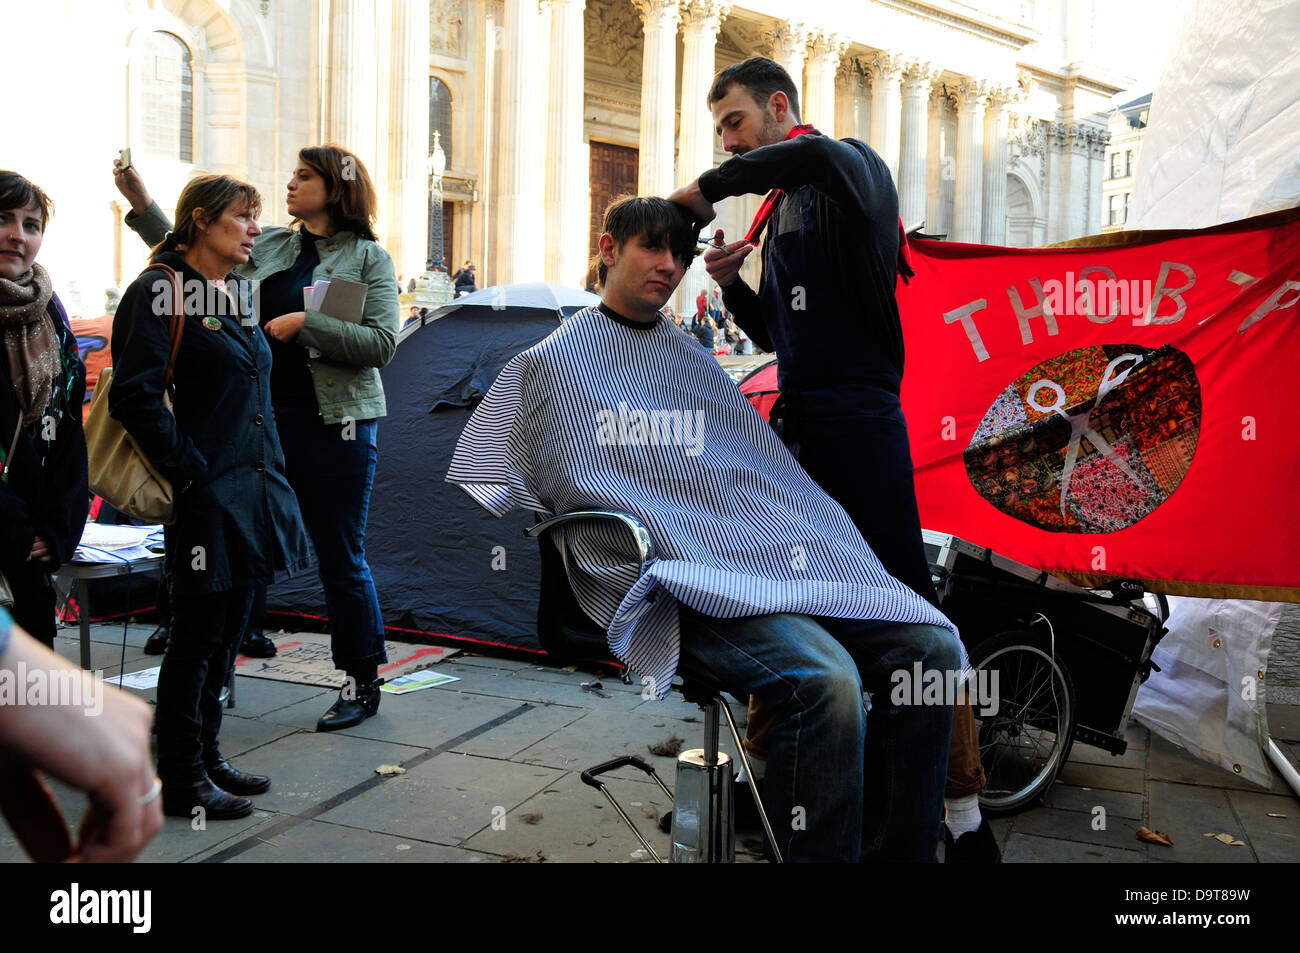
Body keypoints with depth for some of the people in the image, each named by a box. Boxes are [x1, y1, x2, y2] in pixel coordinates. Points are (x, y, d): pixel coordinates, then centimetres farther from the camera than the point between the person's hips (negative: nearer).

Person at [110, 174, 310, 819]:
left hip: (254, 491, 8)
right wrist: (190, 473, -17)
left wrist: (271, 471, 14)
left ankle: (206, 758, 28)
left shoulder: (238, 294, 16)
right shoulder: (160, 291, -9)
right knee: (196, 639, 0)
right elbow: (135, 396, -17)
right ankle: (181, 783, 12)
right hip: (207, 498, -8)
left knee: (226, 633, 15)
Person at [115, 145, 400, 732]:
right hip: (264, 418, 5)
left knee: (340, 557, 2)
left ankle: (362, 683, 17)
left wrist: (304, 324, -15)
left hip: (335, 423, -5)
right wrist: (142, 205, 5)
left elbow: (381, 343, -11)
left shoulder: (368, 257, -2)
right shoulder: (266, 248, 12)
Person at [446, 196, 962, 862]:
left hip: (783, 558, 7)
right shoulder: (553, 363, 10)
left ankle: (897, 852, -2)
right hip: (685, 577, -7)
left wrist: (841, 555, 12)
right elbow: (471, 490, 8)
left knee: (931, 647, -12)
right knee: (827, 684, -32)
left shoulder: (691, 360, 28)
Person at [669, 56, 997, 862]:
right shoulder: (778, 215, 20)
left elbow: (816, 155, -30)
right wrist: (733, 282, 5)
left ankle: (964, 805, -1)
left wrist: (711, 186, -19)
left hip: (860, 422, -8)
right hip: (798, 424, 8)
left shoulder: (854, 169, -3)